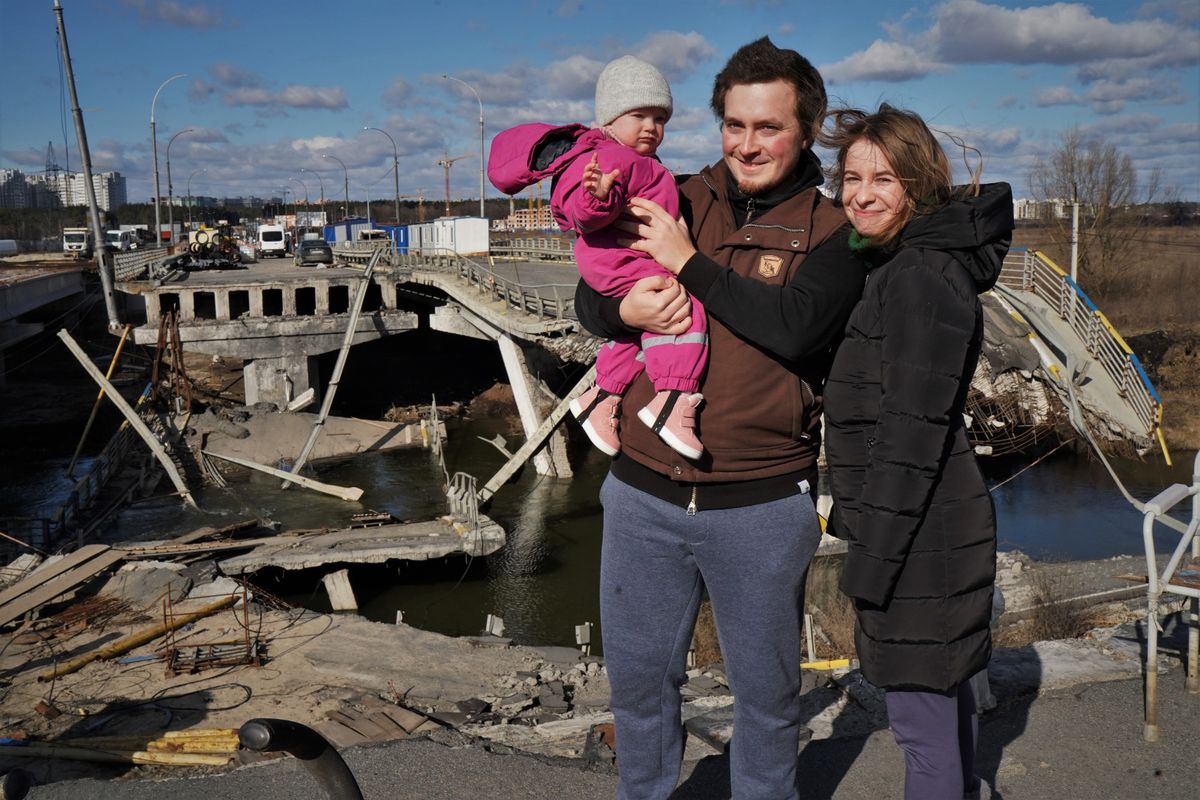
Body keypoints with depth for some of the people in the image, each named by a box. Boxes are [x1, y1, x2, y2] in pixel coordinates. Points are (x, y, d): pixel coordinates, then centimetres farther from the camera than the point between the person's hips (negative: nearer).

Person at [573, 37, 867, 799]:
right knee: (638, 674, 19)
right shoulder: (681, 201, 5)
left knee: (766, 689, 16)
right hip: (644, 492, 3)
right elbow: (588, 294, 9)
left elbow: (793, 325, -23)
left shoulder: (832, 231, -5)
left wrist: (688, 261, -17)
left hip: (761, 506, -3)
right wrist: (625, 308, -14)